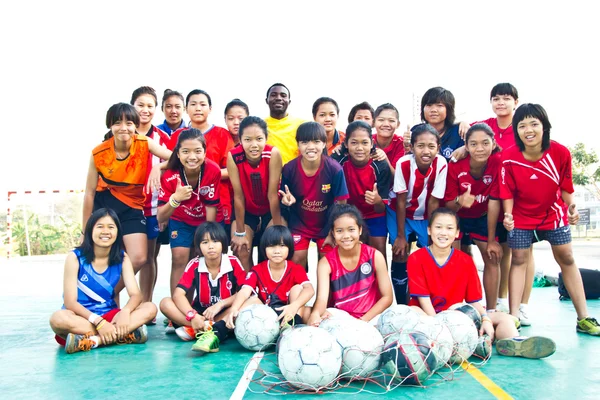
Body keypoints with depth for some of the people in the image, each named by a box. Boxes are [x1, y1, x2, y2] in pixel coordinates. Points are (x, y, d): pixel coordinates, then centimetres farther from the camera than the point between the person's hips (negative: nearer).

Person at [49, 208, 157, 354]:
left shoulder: (122, 258, 1)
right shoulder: (75, 257, -8)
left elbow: (136, 294, -9)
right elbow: (70, 302, -15)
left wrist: (125, 311, -32)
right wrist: (98, 322, -29)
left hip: (109, 315, 3)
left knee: (150, 308, -20)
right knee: (58, 318, -36)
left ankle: (92, 340, -33)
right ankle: (125, 335, -34)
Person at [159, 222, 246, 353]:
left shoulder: (233, 263, -9)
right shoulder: (194, 265, -7)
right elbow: (178, 294, -17)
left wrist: (220, 304, -24)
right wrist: (193, 316, -34)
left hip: (225, 315, -1)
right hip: (201, 314, 2)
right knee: (165, 303, -20)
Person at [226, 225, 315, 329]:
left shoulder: (296, 269, -7)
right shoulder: (257, 270, -3)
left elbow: (309, 289, -26)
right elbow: (245, 291, -20)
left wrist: (294, 306, -48)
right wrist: (234, 309, -44)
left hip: (288, 316, 0)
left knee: (297, 288, -21)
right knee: (253, 300, -24)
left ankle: (296, 325, -34)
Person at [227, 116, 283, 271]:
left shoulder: (273, 154, -28)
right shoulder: (233, 156, -27)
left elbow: (272, 194, -23)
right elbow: (238, 196, -21)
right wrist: (240, 233, -14)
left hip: (271, 210, 0)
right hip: (246, 211, 1)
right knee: (241, 252, -14)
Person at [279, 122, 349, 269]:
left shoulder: (335, 169, -22)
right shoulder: (288, 169, -18)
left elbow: (341, 204, -13)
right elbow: (285, 198, -3)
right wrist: (288, 200, -28)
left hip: (327, 225, 0)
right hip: (299, 224, 1)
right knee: (297, 260, -3)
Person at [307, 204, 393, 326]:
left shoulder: (375, 256, -7)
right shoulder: (326, 262, -8)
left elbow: (387, 297, -4)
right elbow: (322, 298, -22)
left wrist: (364, 320, -16)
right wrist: (316, 314, -46)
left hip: (371, 316, 0)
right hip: (340, 316, 0)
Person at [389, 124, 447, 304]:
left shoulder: (441, 164, -25)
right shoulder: (403, 163, -28)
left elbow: (433, 203, -18)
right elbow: (401, 202, -20)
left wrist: (431, 236, -13)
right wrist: (400, 236, -16)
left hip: (425, 215, 2)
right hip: (400, 212, -1)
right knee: (400, 255, -9)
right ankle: (402, 306, 5)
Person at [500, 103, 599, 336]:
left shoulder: (560, 152, -18)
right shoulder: (509, 157, -21)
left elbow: (565, 185, -4)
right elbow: (508, 192, -12)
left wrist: (571, 206, -18)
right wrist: (508, 214, -25)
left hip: (554, 214, 2)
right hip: (521, 218, -1)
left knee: (567, 259, 8)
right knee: (519, 260, 1)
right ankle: (514, 317, 5)